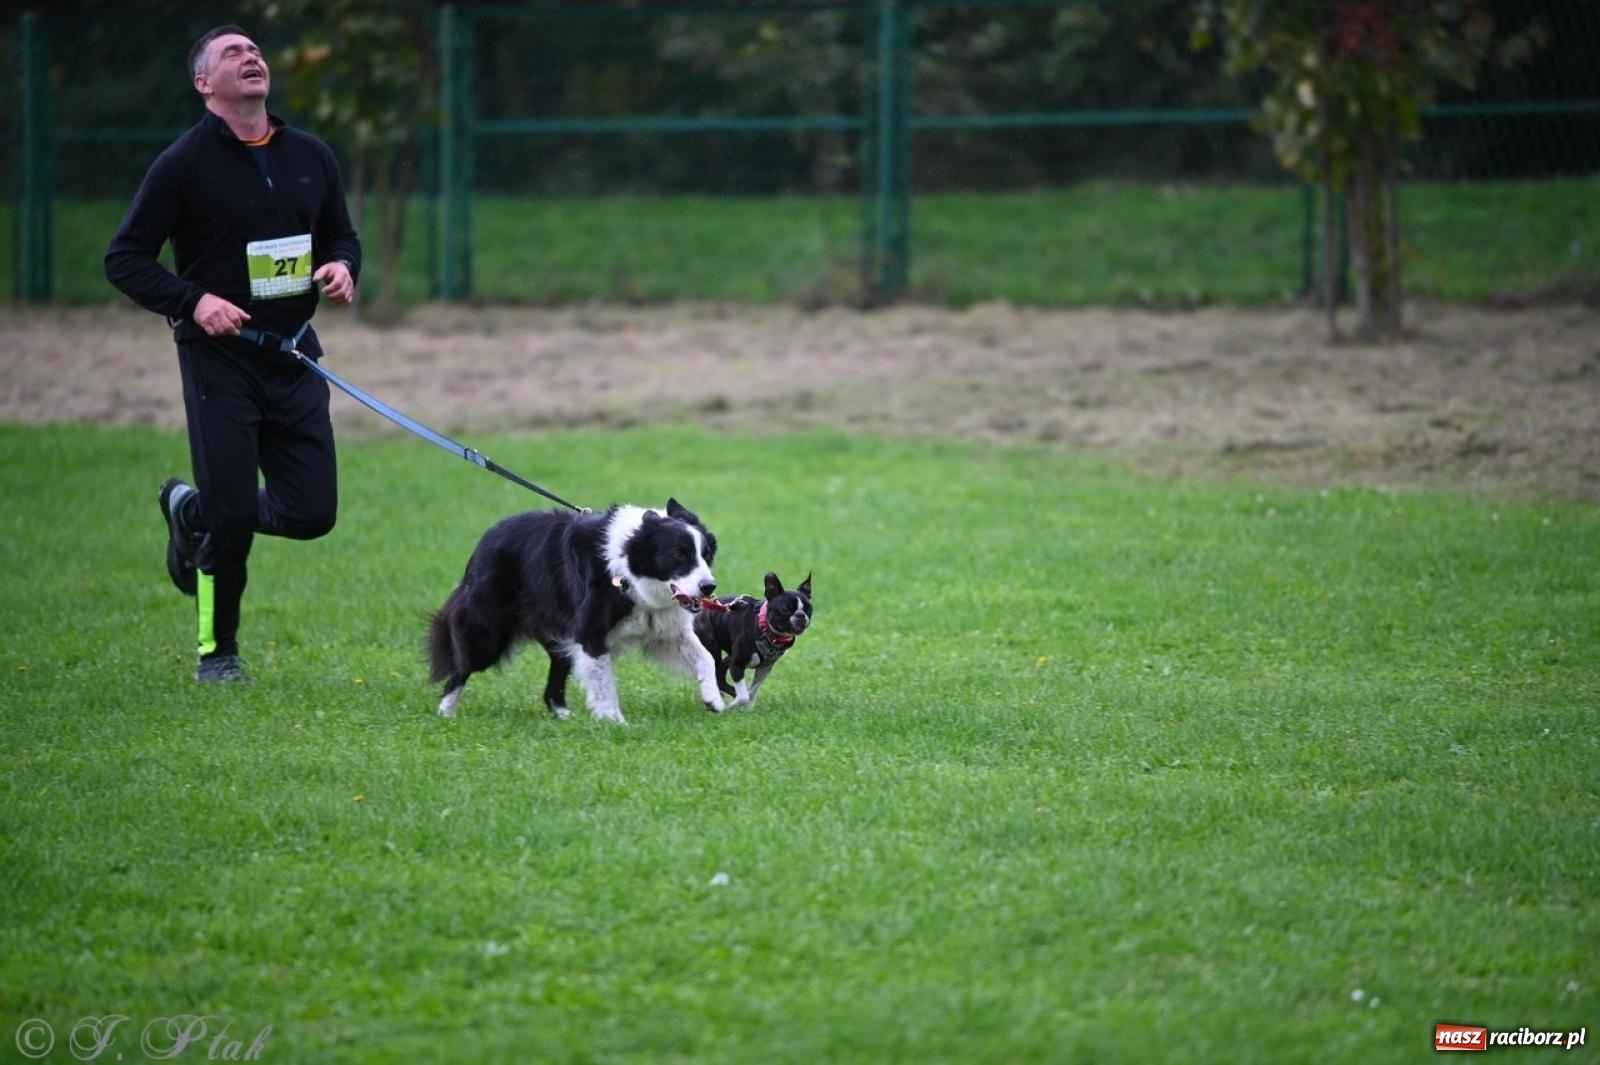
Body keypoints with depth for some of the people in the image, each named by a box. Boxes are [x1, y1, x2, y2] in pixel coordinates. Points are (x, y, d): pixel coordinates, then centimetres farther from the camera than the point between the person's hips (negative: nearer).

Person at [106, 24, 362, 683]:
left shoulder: (310, 157, 8)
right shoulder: (183, 164, -7)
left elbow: (342, 234, 22)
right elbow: (125, 259, -6)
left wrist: (341, 266, -2)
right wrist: (192, 301, -20)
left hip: (293, 355, 5)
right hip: (219, 357, -5)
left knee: (311, 512, 2)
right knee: (232, 516, -6)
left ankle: (190, 511, 30)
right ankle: (217, 650, 16)